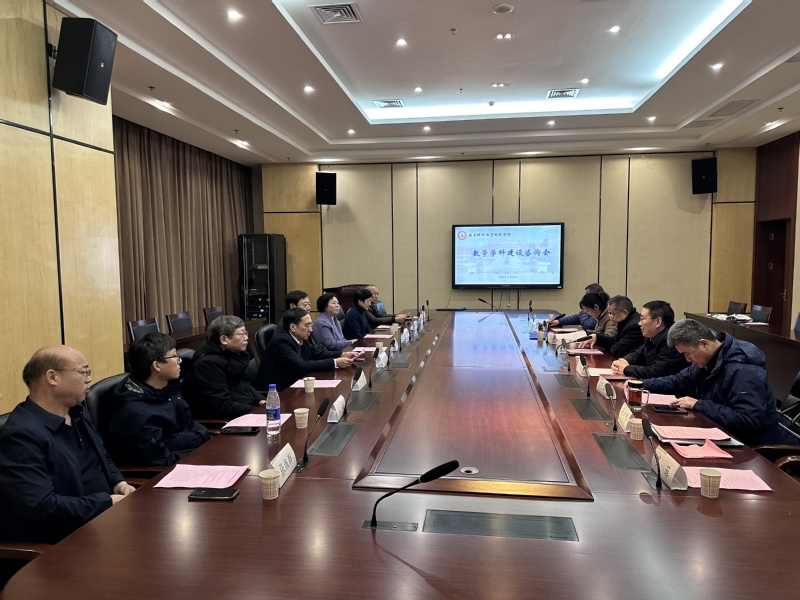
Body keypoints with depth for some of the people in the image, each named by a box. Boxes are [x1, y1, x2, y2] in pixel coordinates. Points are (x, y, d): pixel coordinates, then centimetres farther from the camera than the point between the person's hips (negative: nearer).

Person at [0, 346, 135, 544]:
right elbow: (41, 510, -28)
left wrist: (118, 482, 2)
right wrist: (108, 502, -19)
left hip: (104, 515, 9)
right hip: (68, 537, -9)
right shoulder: (22, 434, -20)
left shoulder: (78, 414, 10)